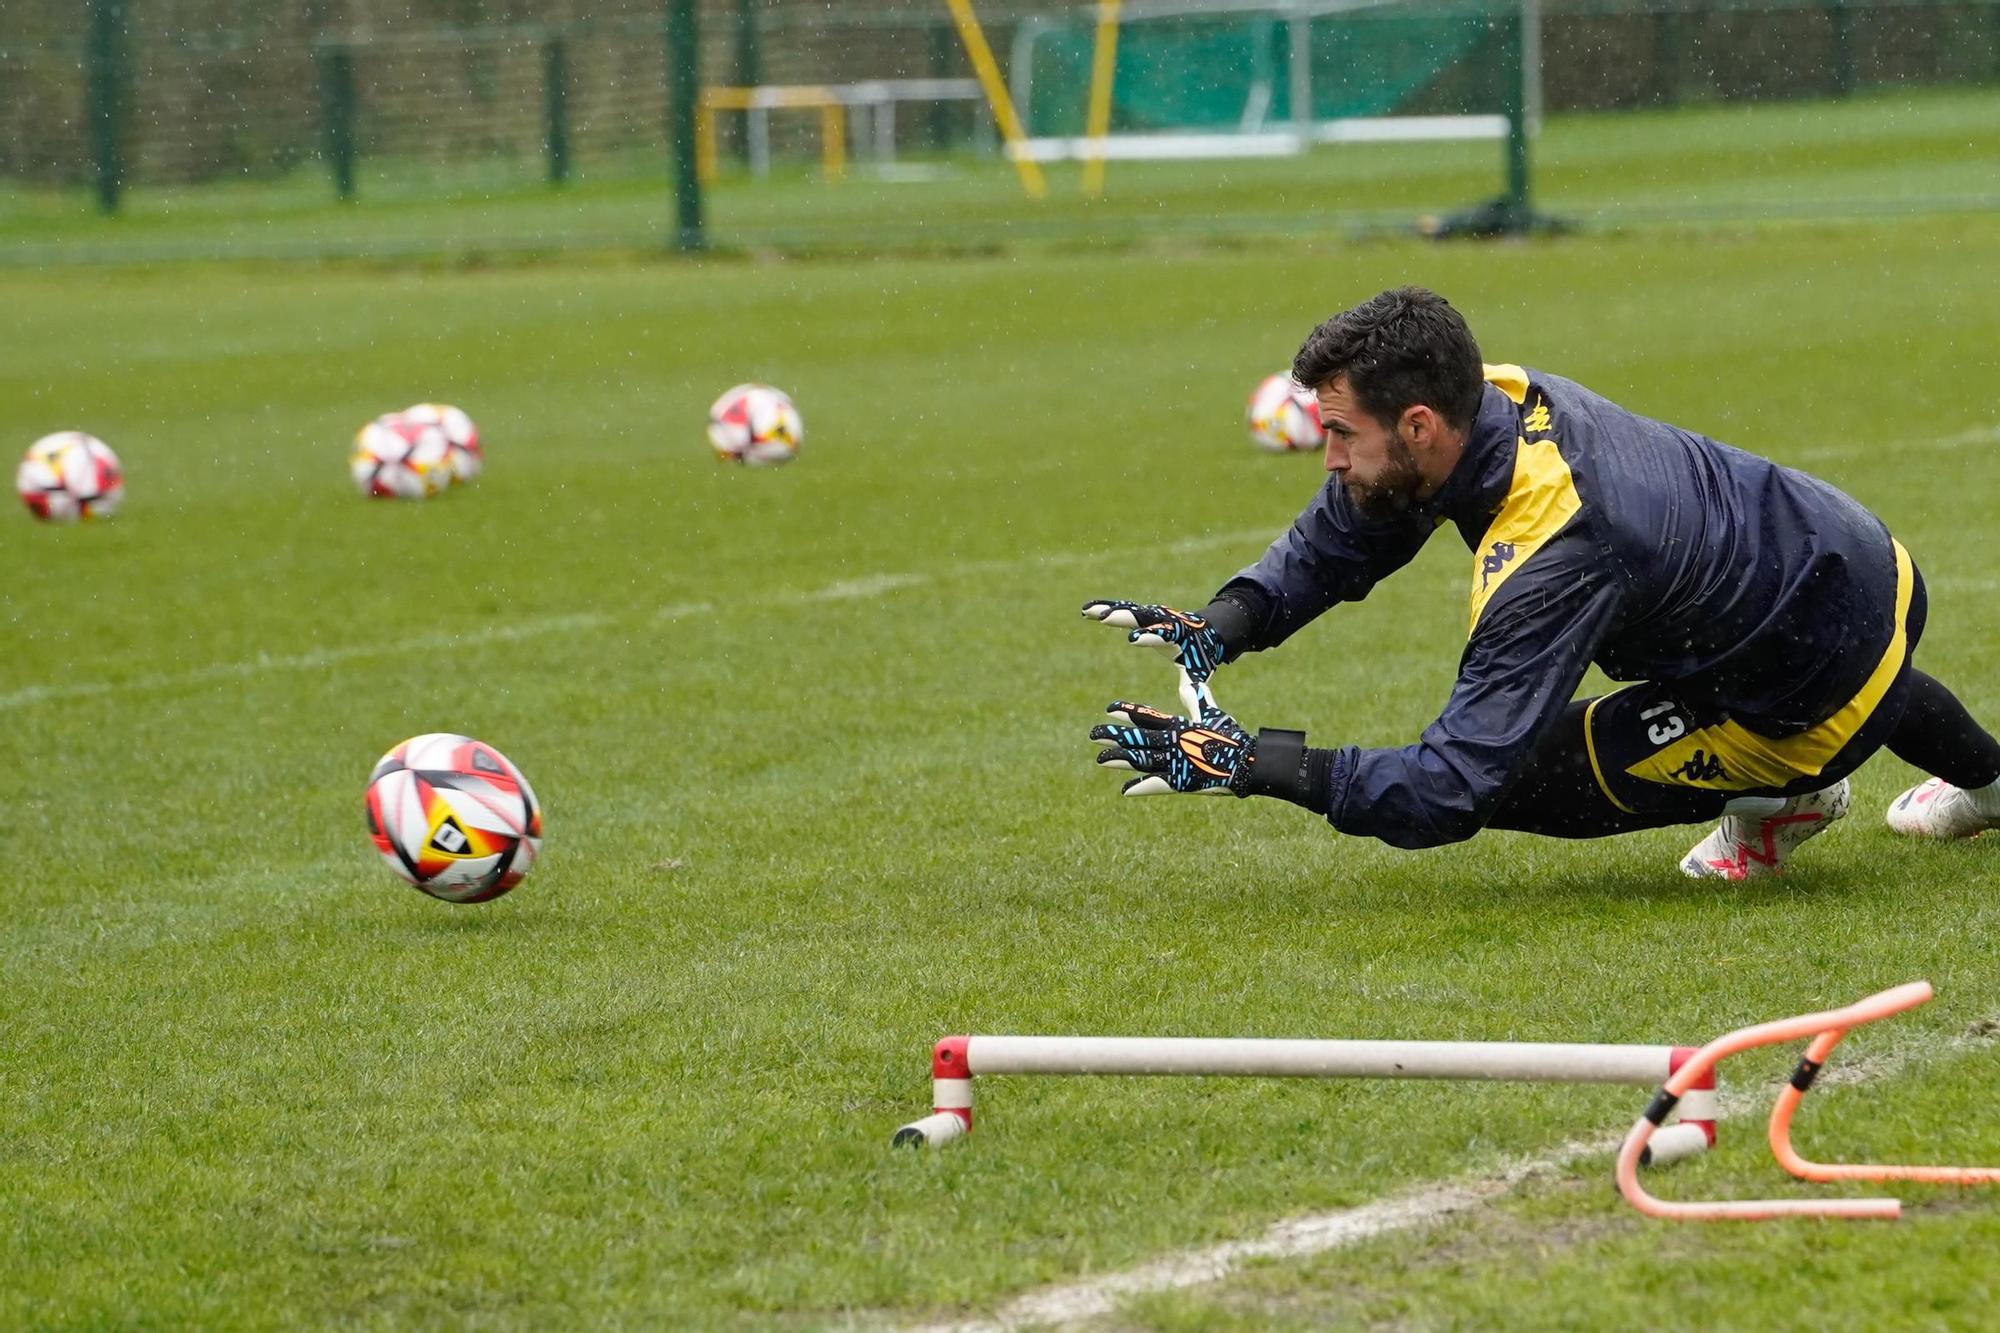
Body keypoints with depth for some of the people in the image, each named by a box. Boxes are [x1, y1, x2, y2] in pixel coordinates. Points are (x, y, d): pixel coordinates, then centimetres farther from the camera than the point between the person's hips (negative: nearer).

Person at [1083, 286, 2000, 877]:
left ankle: (1776, 797, 9)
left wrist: (1248, 764, -35)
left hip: (1821, 704, -8)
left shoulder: (1555, 554, -36)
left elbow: (1448, 795, -37)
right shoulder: (1498, 393, -12)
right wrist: (1217, 629, -13)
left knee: (1514, 779, -9)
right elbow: (1330, 547, 3)